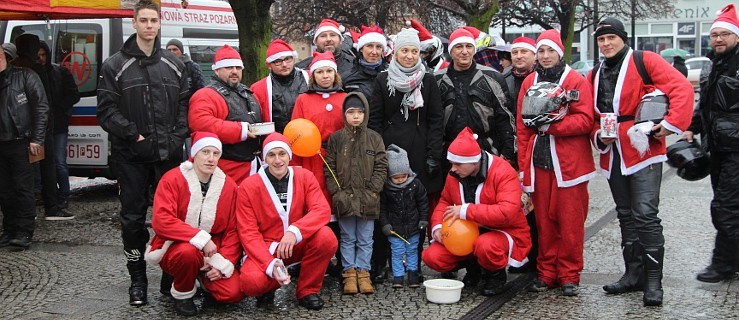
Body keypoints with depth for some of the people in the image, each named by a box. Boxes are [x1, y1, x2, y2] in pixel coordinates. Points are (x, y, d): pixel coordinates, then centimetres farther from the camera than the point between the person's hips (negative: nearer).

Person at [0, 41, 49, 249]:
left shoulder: (25, 76, -3)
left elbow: (41, 107, -5)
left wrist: (37, 139, -10)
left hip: (21, 143, -5)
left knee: (23, 188, -4)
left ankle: (24, 232, 1)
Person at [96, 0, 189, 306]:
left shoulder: (174, 65, 11)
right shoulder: (116, 65, 2)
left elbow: (185, 105, 12)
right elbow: (106, 109, -3)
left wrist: (178, 136, -2)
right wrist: (132, 134, -11)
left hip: (169, 154, 2)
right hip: (131, 155, -2)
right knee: (133, 217, 3)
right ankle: (137, 279, 14)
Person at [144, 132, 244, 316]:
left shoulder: (228, 185, -1)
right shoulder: (172, 179, -12)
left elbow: (233, 230, 1)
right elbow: (161, 222, -23)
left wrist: (224, 263, -12)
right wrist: (201, 238, -30)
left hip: (212, 252, 3)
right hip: (175, 247, -3)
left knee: (234, 293, -19)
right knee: (188, 251, -39)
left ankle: (205, 278, 17)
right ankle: (182, 294, -6)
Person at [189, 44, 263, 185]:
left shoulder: (247, 93, 20)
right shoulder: (206, 95, -9)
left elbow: (259, 121, 34)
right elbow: (200, 123, -26)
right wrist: (240, 130, -24)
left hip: (253, 166, 9)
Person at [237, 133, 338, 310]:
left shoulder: (305, 177, -4)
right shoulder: (248, 186, -9)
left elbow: (322, 210, -18)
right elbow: (248, 233, -12)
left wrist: (294, 232, -37)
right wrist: (270, 264, -28)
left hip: (298, 244, 2)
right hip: (265, 248, -2)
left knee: (326, 236, -29)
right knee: (251, 282, -33)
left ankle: (307, 290, -6)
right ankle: (270, 285, 8)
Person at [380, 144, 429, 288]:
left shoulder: (415, 184, -8)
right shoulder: (385, 188, -12)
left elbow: (423, 202, 2)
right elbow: (382, 207, -3)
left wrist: (423, 219, 0)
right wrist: (385, 224, -7)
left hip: (413, 226, 1)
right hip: (395, 227, -1)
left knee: (412, 250, 11)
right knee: (397, 252, 0)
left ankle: (413, 274, 22)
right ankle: (398, 276, 8)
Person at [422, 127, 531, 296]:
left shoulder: (503, 172, -21)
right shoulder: (455, 175, -2)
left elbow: (507, 212, -33)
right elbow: (444, 202, 13)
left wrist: (466, 211, -30)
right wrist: (437, 225, -8)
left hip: (504, 233, -6)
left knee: (486, 245, -40)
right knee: (432, 256, -12)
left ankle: (496, 275, -5)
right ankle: (473, 265, 15)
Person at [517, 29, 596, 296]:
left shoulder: (577, 81, 0)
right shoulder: (529, 82, 12)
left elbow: (585, 121, -9)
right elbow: (522, 126, 11)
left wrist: (549, 125, -17)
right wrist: (523, 165, 6)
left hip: (568, 161, -3)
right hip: (538, 161, 3)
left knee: (570, 219, -1)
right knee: (544, 219, 6)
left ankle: (569, 275, 9)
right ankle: (546, 272, 16)